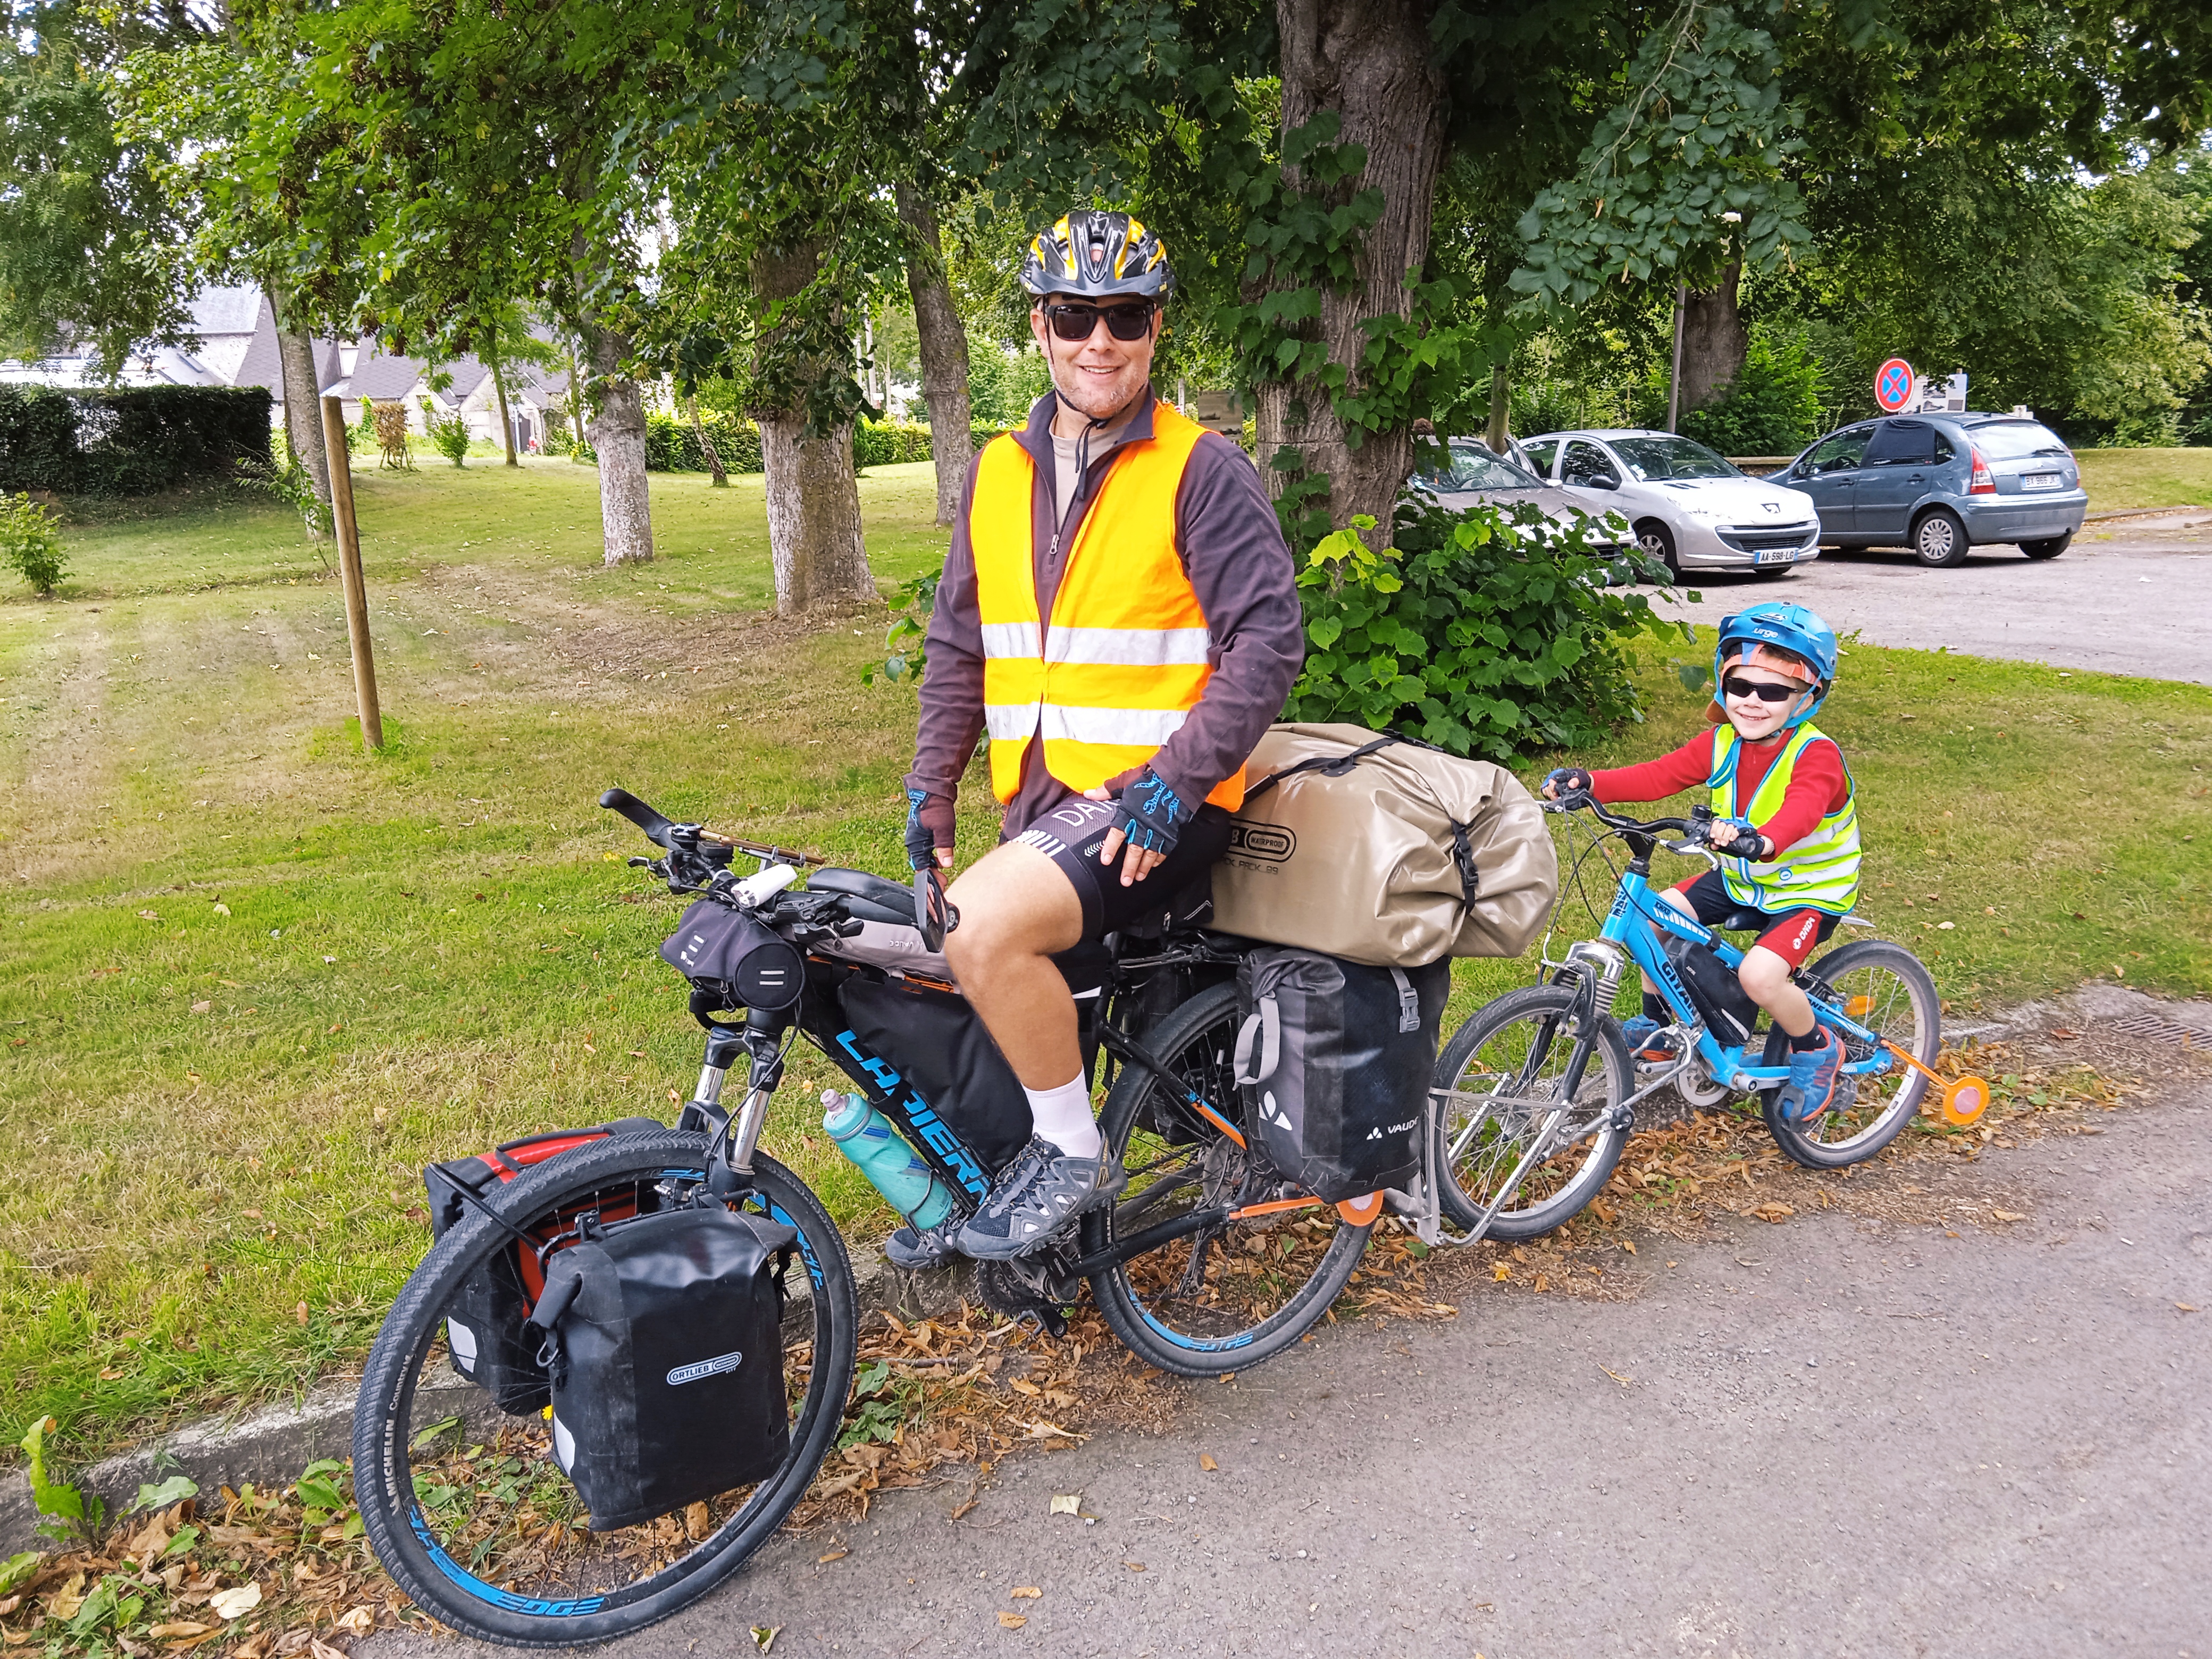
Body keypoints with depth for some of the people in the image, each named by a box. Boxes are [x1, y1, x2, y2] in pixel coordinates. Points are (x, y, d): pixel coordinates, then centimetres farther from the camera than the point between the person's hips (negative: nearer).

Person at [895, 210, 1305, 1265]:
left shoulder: (1200, 471, -7)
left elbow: (1269, 640, -13)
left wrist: (1174, 783, -20)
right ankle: (988, 1183, 35)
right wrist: (930, 792, 10)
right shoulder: (1000, 471, 10)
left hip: (1153, 800, -7)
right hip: (1041, 796, 7)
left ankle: (1074, 1155, -5)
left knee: (983, 930, -27)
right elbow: (959, 647, 17)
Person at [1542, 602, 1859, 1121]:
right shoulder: (1722, 743, -4)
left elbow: (1799, 813, -44)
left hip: (1810, 890, -7)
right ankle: (1659, 1028, 14)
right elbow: (1659, 775, -13)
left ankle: (1816, 1050, 4)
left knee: (1759, 973, -28)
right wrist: (1590, 782, -30)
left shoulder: (1816, 756, -24)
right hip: (1742, 880, 7)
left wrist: (1760, 840, -67)